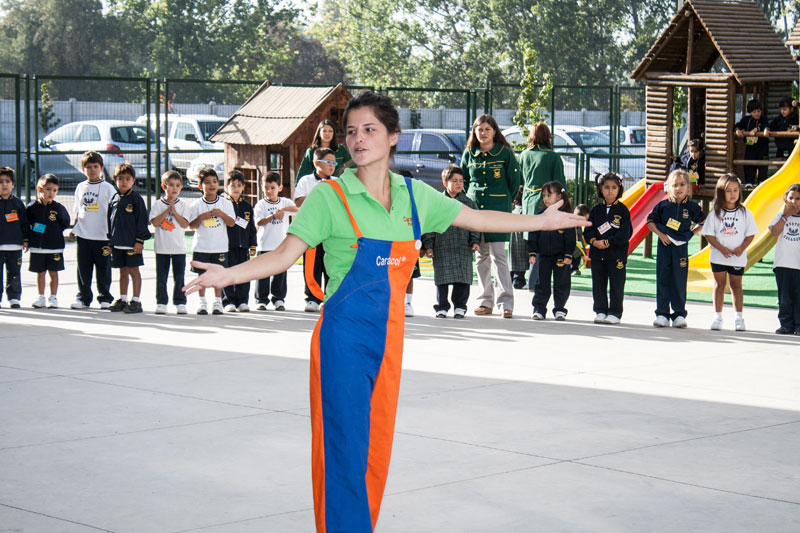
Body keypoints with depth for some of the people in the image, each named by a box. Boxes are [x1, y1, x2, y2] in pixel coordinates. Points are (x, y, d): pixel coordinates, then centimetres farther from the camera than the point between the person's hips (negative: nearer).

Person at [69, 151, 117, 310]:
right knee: (83, 268, 7)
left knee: (103, 269, 3)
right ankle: (83, 297, 14)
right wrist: (74, 229, 9)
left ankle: (105, 298, 13)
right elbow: (78, 211, 17)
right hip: (83, 235, 3)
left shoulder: (108, 188, -2)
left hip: (102, 236, -3)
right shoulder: (80, 187, 9)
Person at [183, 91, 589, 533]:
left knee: (377, 450, 10)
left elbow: (477, 219, 18)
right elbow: (284, 255, -13)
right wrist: (229, 274, -28)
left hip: (389, 335, 5)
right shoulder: (330, 197, -7)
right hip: (344, 336, -5)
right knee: (344, 450, -7)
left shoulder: (414, 195, 6)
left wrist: (539, 222, 22)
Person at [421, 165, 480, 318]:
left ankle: (460, 306, 13)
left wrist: (474, 241, -1)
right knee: (442, 278, 1)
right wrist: (428, 245, -3)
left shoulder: (468, 203, 10)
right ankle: (441, 307, 11)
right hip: (442, 248, -1)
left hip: (463, 249, 1)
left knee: (463, 278, 1)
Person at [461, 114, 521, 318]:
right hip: (474, 208, 4)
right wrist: (469, 200, 11)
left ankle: (506, 302, -8)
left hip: (498, 209, -4)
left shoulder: (505, 153, -2)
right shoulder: (469, 153, 8)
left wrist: (504, 202, 5)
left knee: (498, 254, -9)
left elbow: (514, 182, 3)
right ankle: (485, 301, 14)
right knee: (481, 255, 7)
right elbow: (463, 180, 19)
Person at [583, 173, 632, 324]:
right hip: (597, 254, 4)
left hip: (617, 254, -4)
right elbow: (588, 231, 6)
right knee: (598, 285, 8)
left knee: (616, 286, 1)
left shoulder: (622, 210, -3)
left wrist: (607, 242, -16)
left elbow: (625, 234, -10)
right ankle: (600, 311, 18)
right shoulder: (596, 210, 9)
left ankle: (615, 313, 8)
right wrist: (594, 241, -14)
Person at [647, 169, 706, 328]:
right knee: (663, 280, 1)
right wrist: (660, 234, -5)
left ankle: (679, 315, 8)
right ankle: (662, 314, 6)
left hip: (681, 246, 0)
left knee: (679, 281, 1)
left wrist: (692, 233, 1)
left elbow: (703, 223, 13)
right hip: (665, 245, 0)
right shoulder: (663, 205, 2)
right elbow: (650, 221, 8)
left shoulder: (692, 207, 2)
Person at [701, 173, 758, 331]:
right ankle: (717, 317, 8)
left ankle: (739, 318, 12)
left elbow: (751, 234, 3)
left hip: (738, 257, 0)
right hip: (718, 257, 0)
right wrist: (721, 248, -13)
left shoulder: (745, 213, 1)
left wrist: (741, 248, -13)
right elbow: (708, 234, -2)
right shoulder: (716, 213, -1)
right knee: (719, 284, 3)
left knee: (736, 285, 7)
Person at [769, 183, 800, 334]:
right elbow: (774, 232, -7)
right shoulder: (781, 216, 10)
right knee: (784, 297, 4)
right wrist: (786, 215, -8)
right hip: (783, 263, 1)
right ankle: (786, 324, 10)